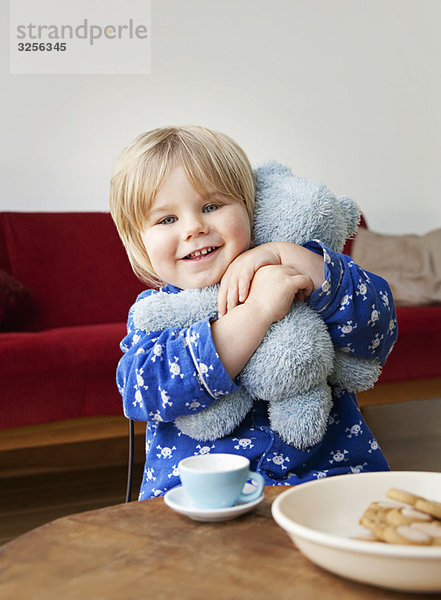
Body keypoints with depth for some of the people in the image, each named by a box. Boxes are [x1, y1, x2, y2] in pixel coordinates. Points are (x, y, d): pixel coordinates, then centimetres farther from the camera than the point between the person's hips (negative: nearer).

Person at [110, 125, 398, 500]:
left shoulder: (296, 277, 7)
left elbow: (378, 329, -8)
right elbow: (147, 391, -16)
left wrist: (285, 254, -15)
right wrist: (258, 311, -24)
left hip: (329, 473, 1)